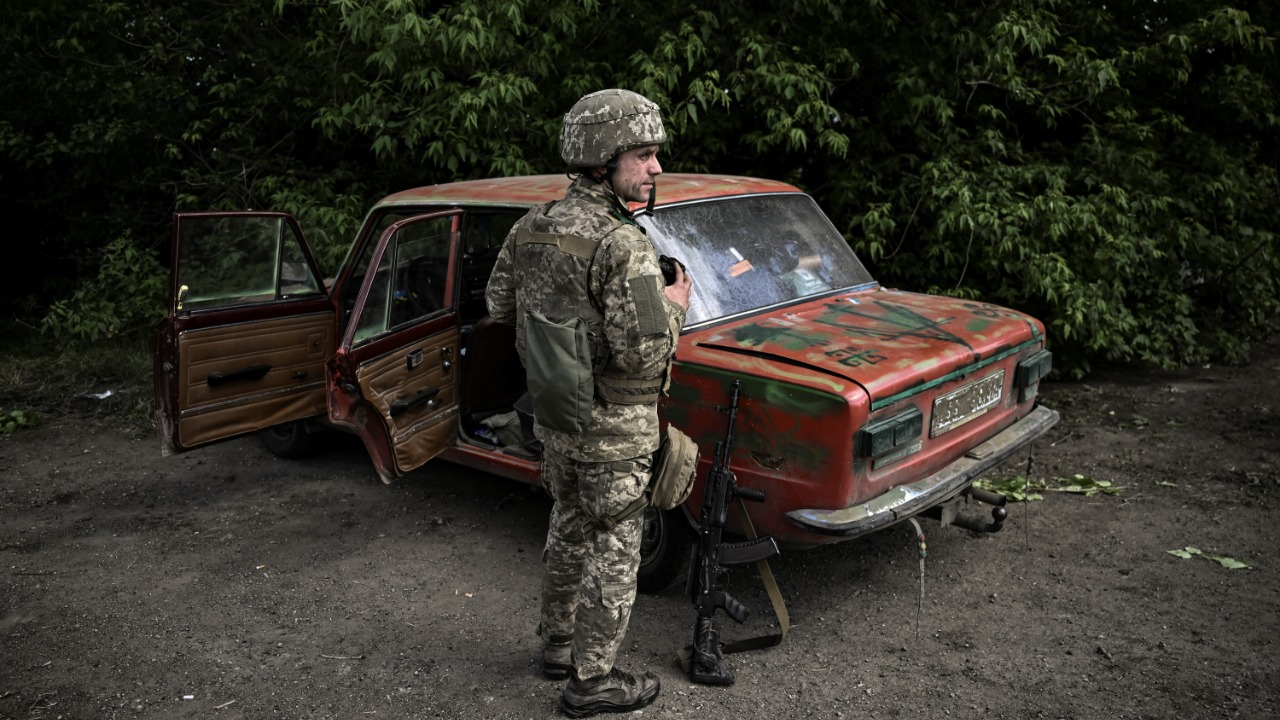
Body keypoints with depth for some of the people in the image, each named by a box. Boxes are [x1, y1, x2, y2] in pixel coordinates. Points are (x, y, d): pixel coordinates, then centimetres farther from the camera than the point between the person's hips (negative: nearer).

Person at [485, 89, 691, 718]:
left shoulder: (532, 227, -2)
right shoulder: (624, 246, -25)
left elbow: (500, 304, 10)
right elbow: (644, 353, -28)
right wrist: (673, 308, -10)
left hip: (553, 416, 7)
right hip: (613, 429, -7)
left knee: (569, 529, 24)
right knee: (614, 552, 9)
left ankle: (558, 645, 40)